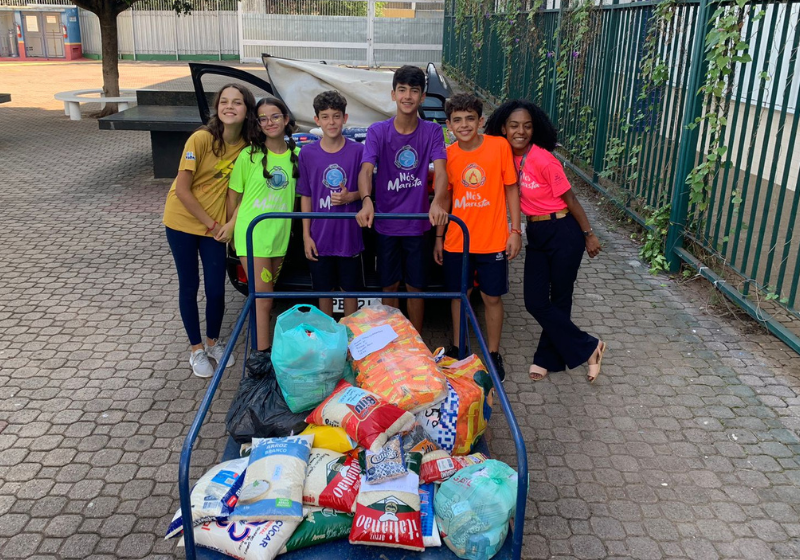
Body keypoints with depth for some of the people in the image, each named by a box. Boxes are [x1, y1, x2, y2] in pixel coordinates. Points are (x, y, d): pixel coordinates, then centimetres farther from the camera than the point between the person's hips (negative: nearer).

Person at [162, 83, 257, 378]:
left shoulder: (247, 145, -7)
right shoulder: (201, 138, -20)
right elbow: (182, 190, -18)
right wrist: (212, 224, -14)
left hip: (216, 226, 3)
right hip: (182, 221, -3)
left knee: (216, 290, 4)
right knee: (189, 287, 9)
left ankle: (213, 341, 31)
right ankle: (196, 348, 26)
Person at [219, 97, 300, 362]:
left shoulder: (297, 155, 4)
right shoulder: (249, 155, -5)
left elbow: (295, 195, 10)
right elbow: (234, 194, 3)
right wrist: (233, 224, -1)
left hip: (280, 235, 4)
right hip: (252, 234, -4)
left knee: (265, 294, 14)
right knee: (263, 298, -5)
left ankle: (260, 345, 26)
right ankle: (262, 353, 1)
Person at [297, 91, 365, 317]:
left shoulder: (358, 151, -5)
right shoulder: (307, 153, -1)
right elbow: (306, 196, 4)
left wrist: (351, 196, -17)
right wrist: (306, 235, 0)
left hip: (350, 236, -1)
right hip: (320, 237, 1)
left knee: (350, 291, 10)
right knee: (324, 292, 12)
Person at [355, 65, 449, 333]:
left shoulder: (432, 132, -5)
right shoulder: (378, 131, -6)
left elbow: (440, 171, -17)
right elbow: (366, 170, -18)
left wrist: (437, 203, -39)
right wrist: (367, 201, -40)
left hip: (418, 223, 0)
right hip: (386, 223, 0)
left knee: (415, 286, 11)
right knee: (389, 286, 12)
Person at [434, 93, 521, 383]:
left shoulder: (500, 146, -9)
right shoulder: (447, 155, -2)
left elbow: (511, 189, -2)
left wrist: (515, 230, -6)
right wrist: (439, 238, 7)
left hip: (493, 241, -2)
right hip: (456, 241, 2)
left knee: (492, 298, 9)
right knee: (459, 295, 14)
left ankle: (493, 354, 27)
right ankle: (456, 348, 33)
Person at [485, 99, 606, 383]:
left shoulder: (543, 160, -19)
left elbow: (570, 199, -12)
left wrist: (588, 235, -5)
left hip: (563, 232, -7)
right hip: (536, 234, 7)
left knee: (559, 300, 5)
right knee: (535, 302, 3)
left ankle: (548, 358, 23)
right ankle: (588, 348, 18)